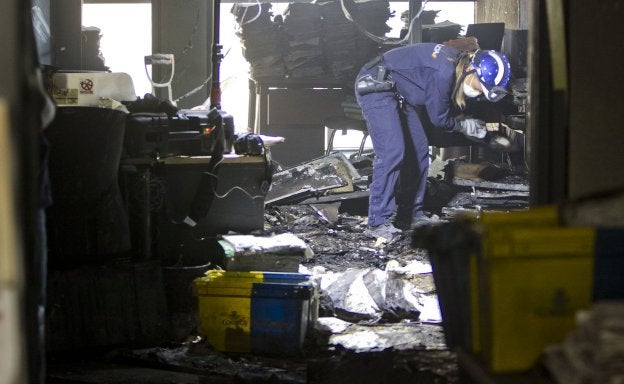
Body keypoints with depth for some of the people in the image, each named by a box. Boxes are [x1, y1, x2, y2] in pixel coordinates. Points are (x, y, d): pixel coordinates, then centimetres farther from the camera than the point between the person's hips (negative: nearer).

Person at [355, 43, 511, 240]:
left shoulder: (456, 63, 1)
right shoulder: (443, 71, -29)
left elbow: (450, 108, 16)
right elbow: (438, 119, -16)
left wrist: (465, 121, 1)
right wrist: (465, 126, 0)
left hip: (398, 92, 10)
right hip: (376, 85, -10)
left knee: (418, 150, 8)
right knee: (392, 152, -20)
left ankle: (411, 214, 16)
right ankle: (378, 223, -18)